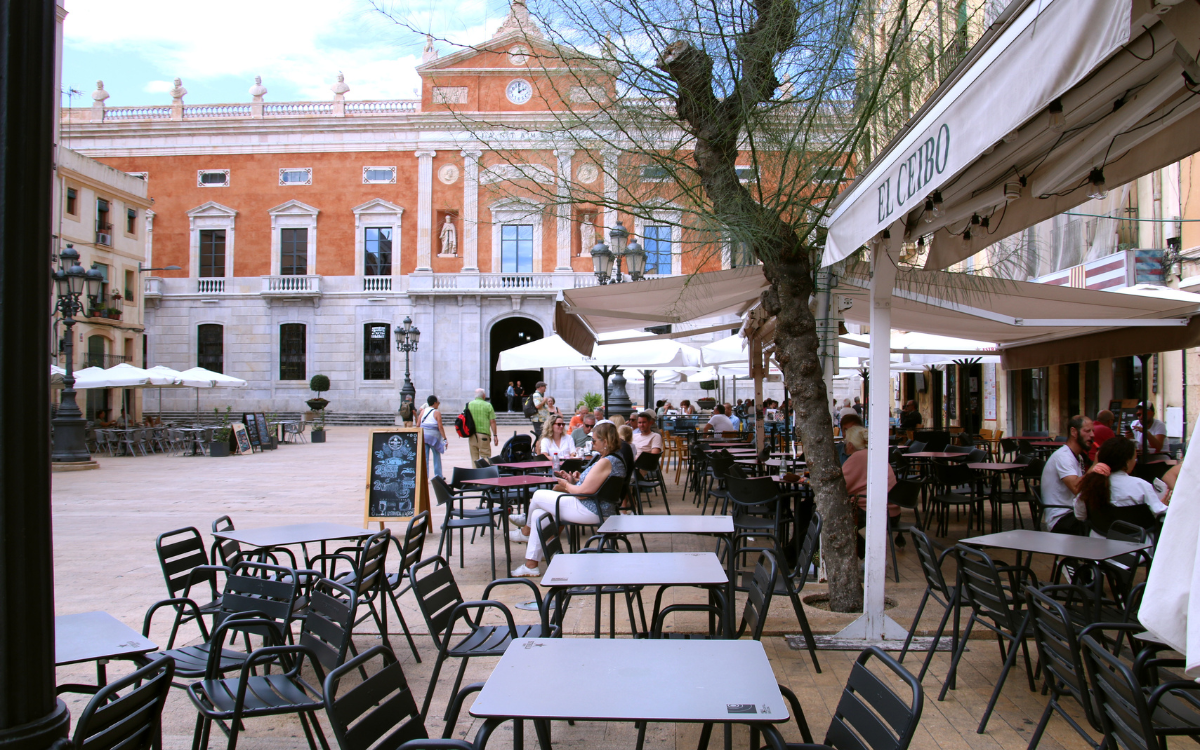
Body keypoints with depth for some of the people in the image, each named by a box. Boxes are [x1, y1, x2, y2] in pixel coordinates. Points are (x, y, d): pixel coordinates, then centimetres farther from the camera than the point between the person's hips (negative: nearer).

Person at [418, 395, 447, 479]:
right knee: (436, 456, 10)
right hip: (433, 435, -3)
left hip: (423, 434, 3)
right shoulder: (437, 412, -5)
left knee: (424, 456, 4)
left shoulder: (423, 411, 8)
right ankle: (438, 476, 15)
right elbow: (440, 427, -10)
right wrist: (444, 439, -8)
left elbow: (418, 424, 7)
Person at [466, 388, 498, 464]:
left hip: (472, 435, 3)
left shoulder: (468, 404, 6)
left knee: (474, 458, 10)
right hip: (484, 434, -3)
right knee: (485, 456, -1)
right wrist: (495, 435, 0)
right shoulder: (488, 406, -2)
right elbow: (492, 422, -5)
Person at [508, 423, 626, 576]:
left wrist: (567, 485, -6)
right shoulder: (616, 458, 11)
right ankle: (531, 565, 17)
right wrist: (574, 480, 9)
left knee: (538, 496, 2)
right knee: (538, 514, 13)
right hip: (597, 509, 11)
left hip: (590, 512, -11)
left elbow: (584, 491, -24)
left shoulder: (606, 462, -22)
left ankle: (526, 532, 31)